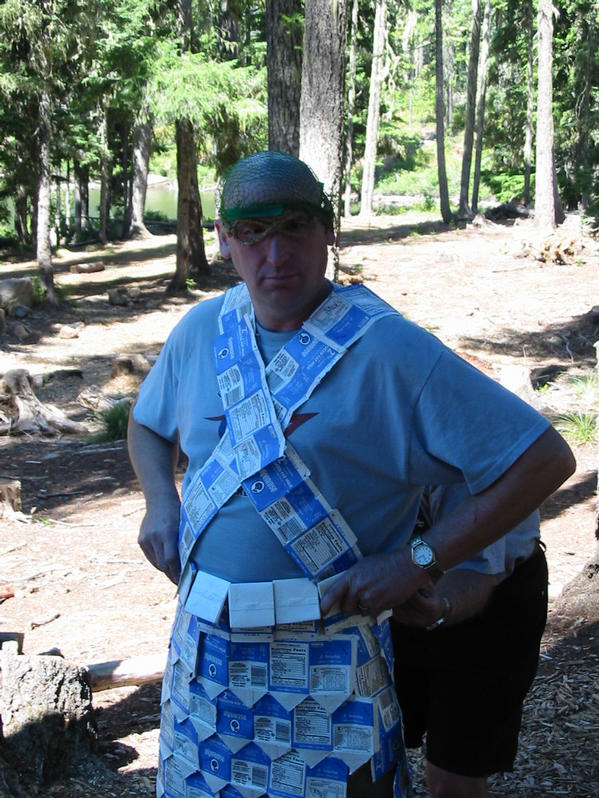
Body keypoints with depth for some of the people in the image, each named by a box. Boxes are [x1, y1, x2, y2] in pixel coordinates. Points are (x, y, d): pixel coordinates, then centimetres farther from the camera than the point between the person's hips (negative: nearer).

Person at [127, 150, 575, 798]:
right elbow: (148, 421, 23)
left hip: (325, 655, -5)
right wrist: (159, 500, 2)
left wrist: (416, 562, -17)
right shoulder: (201, 330, 3)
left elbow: (544, 458, -16)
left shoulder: (390, 349, -14)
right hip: (203, 642, 5)